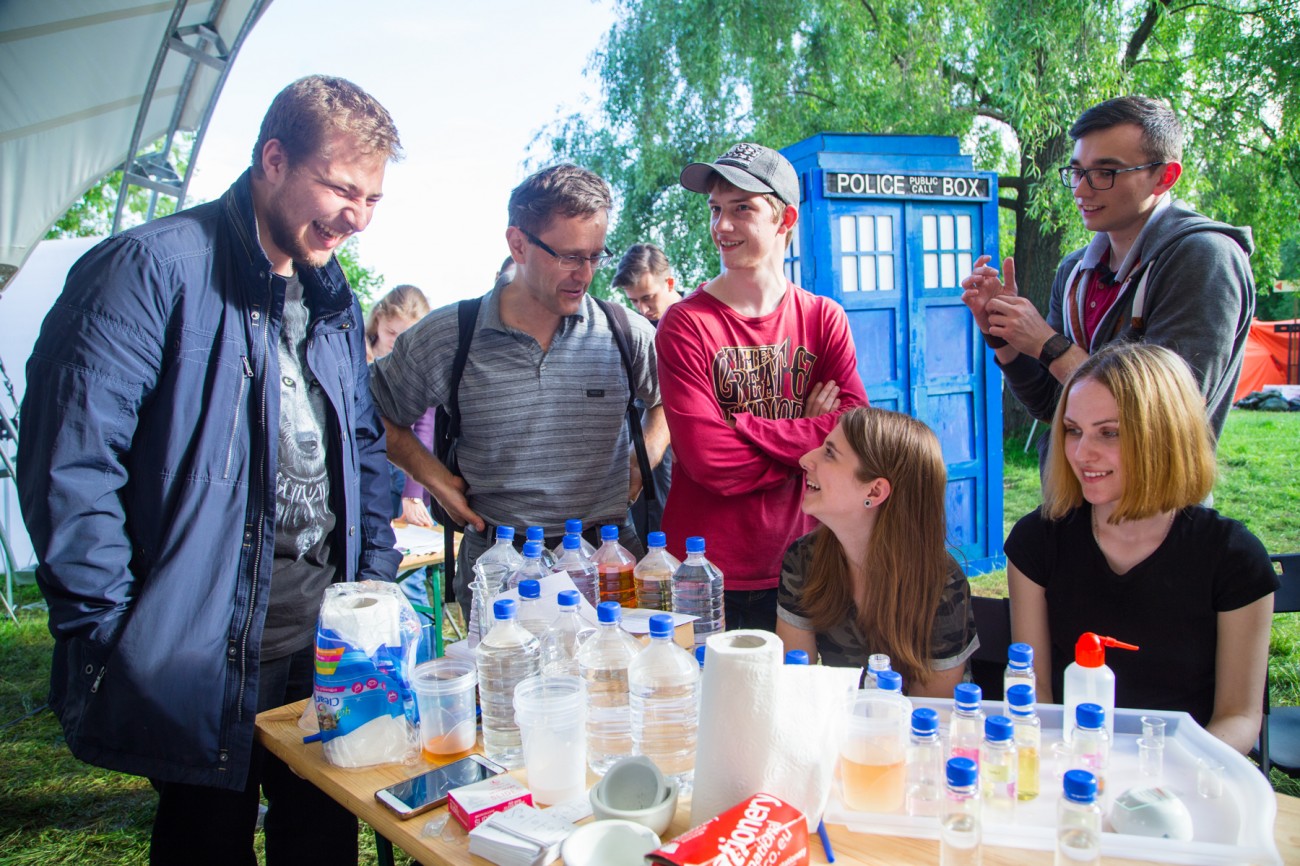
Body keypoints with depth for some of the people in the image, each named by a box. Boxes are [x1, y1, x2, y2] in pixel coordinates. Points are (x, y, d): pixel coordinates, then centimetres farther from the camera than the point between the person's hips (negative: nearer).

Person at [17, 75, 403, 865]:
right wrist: (112, 639, -16)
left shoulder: (334, 298, 11)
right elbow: (71, 464, -17)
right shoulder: (155, 268, -13)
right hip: (205, 649, -6)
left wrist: (376, 582, 10)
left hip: (327, 640, 6)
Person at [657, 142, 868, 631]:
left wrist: (745, 427, -17)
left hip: (797, 568, 3)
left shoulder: (824, 320, 4)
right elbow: (709, 460, -18)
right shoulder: (686, 325, -8)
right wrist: (807, 434, -9)